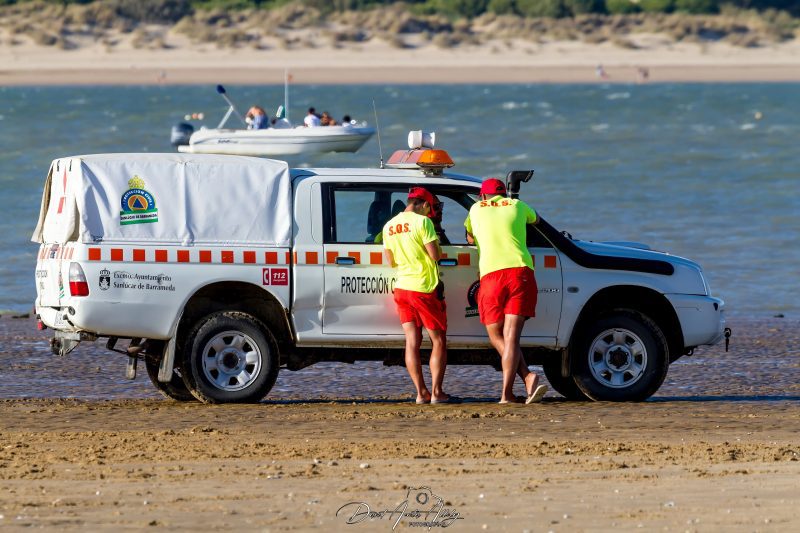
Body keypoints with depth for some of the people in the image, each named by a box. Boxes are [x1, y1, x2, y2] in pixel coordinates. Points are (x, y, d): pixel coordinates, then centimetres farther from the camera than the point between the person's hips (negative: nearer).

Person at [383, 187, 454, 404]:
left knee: (412, 342, 4)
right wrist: (437, 248, 6)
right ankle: (437, 392, -3)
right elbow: (435, 255, -15)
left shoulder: (389, 226, 9)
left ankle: (421, 393, -1)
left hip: (402, 287, 6)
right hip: (425, 288, -6)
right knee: (438, 341, 3)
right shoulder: (422, 222, -12)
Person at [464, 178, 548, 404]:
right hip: (521, 271, 1)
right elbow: (534, 219, 42)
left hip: (491, 274, -1)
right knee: (511, 336, -5)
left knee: (496, 337, 8)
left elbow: (469, 236, 38)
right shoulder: (517, 205, 18)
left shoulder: (477, 209, 18)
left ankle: (528, 377, -14)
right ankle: (507, 393, -19)